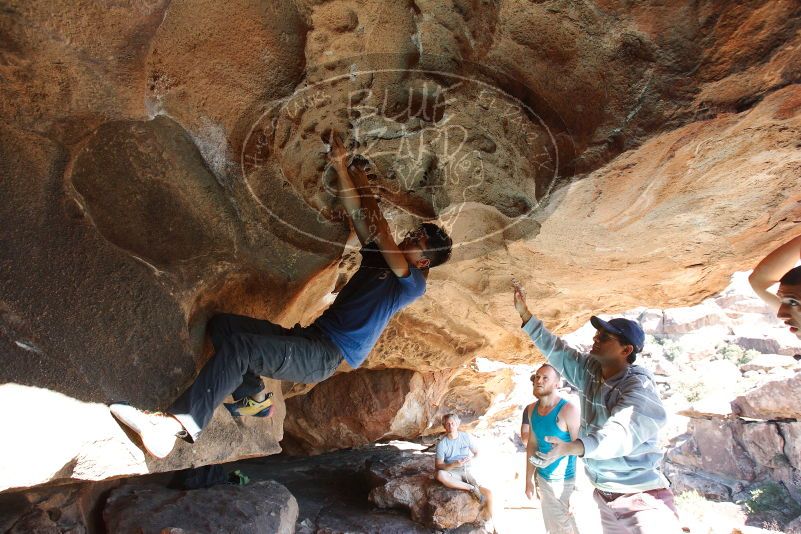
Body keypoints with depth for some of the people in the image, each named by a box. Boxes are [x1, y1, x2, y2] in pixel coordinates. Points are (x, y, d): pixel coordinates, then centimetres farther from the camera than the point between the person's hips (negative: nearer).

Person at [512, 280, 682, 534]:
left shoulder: (639, 387, -22)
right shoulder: (590, 370, 0)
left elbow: (621, 434, -37)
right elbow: (555, 350, 7)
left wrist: (570, 447, -53)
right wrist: (524, 313, 1)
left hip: (641, 498, -7)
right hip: (605, 495, 8)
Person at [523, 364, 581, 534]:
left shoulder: (568, 409, -18)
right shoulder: (532, 409, 1)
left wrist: (579, 490, -22)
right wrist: (529, 479, 11)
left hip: (566, 482, -6)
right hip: (542, 479, 6)